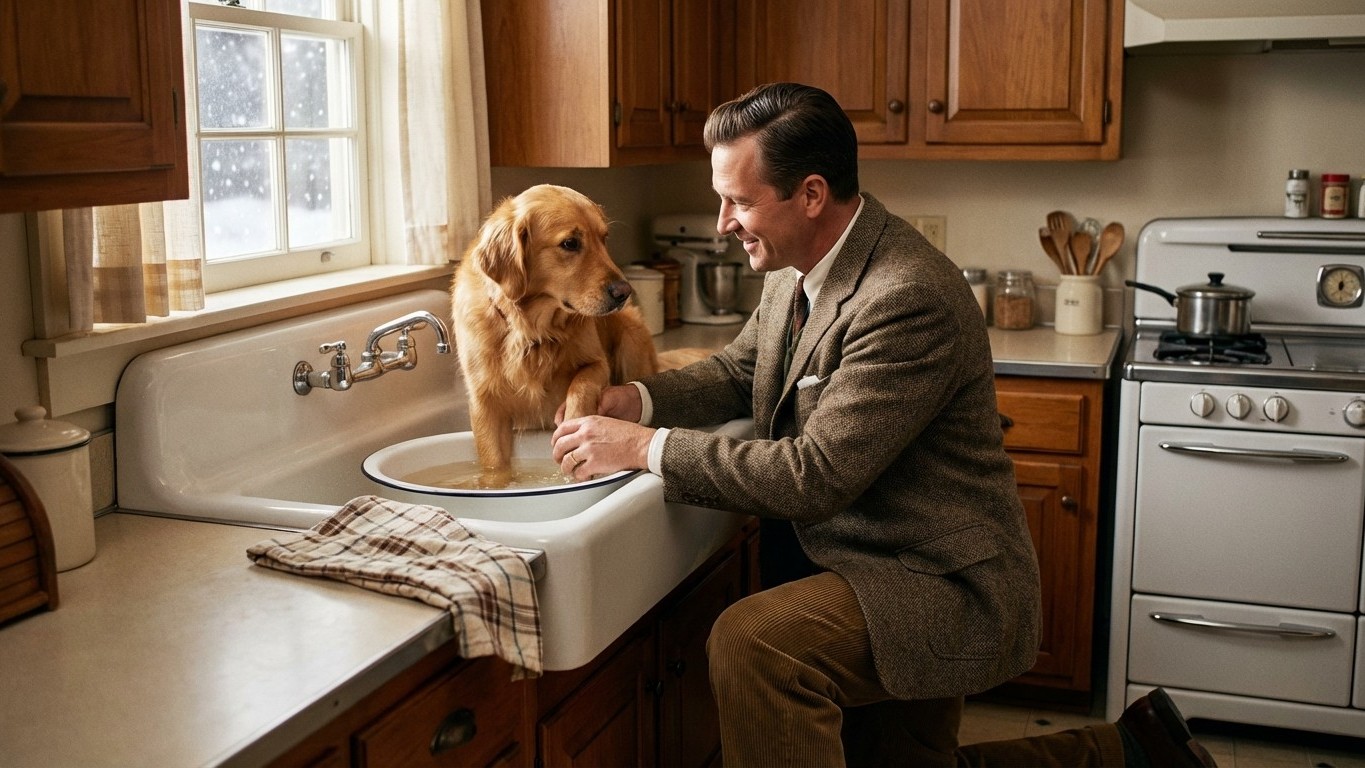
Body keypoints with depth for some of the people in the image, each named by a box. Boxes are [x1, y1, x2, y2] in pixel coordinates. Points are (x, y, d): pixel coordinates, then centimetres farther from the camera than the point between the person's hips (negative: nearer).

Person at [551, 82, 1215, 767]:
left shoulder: (910, 299, -28)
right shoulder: (795, 268, 1)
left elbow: (817, 475, -30)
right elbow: (738, 371, 14)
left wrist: (648, 447, -25)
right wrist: (637, 401, -6)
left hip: (944, 585, -9)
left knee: (749, 641, -31)